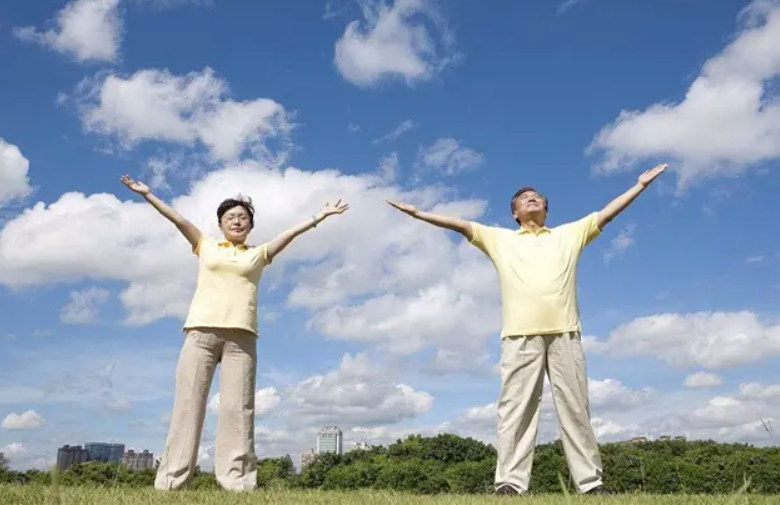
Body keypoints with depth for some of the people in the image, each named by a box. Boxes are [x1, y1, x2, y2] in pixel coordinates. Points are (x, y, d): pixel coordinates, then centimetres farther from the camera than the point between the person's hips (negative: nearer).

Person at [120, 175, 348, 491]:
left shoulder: (259, 254, 20)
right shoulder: (206, 246, 20)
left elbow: (291, 233, 15)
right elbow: (178, 219, 14)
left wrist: (321, 216, 11)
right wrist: (147, 194, 10)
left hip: (241, 336, 0)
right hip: (201, 332, 0)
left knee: (237, 407, -6)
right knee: (188, 402, -5)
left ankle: (237, 481, -8)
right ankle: (171, 479, -5)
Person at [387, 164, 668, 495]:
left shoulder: (570, 234, 23)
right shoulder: (500, 239, 21)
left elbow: (607, 213, 21)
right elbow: (459, 224, 15)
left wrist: (641, 184, 18)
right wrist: (417, 213, 10)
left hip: (564, 332, 1)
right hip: (520, 334, -1)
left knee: (575, 406, 1)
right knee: (516, 407, -6)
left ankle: (590, 482, 4)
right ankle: (510, 481, -8)